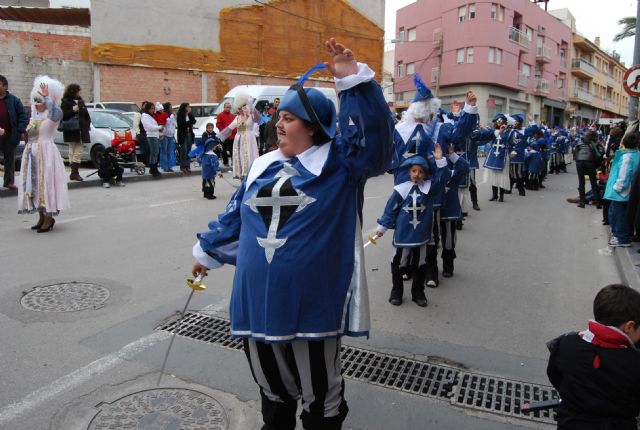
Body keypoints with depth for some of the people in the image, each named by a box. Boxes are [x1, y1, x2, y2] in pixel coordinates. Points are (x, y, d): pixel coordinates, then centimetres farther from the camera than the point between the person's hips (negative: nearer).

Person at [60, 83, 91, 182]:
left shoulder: (80, 101, 15)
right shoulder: (66, 102, -4)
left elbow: (86, 114, 22)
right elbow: (63, 116, -11)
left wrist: (88, 124, 11)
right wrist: (72, 110, -22)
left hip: (81, 130, 6)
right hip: (71, 131, -6)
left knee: (79, 151, 5)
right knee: (73, 151, -3)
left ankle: (75, 172, 9)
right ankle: (74, 172, 0)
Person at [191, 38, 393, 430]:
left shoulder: (338, 162, -5)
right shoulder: (263, 166, 10)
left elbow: (375, 136, -22)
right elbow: (235, 217, 19)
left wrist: (354, 79, -29)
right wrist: (208, 251, 27)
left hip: (314, 303, -5)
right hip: (261, 302, 6)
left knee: (320, 391, 14)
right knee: (271, 382, 24)